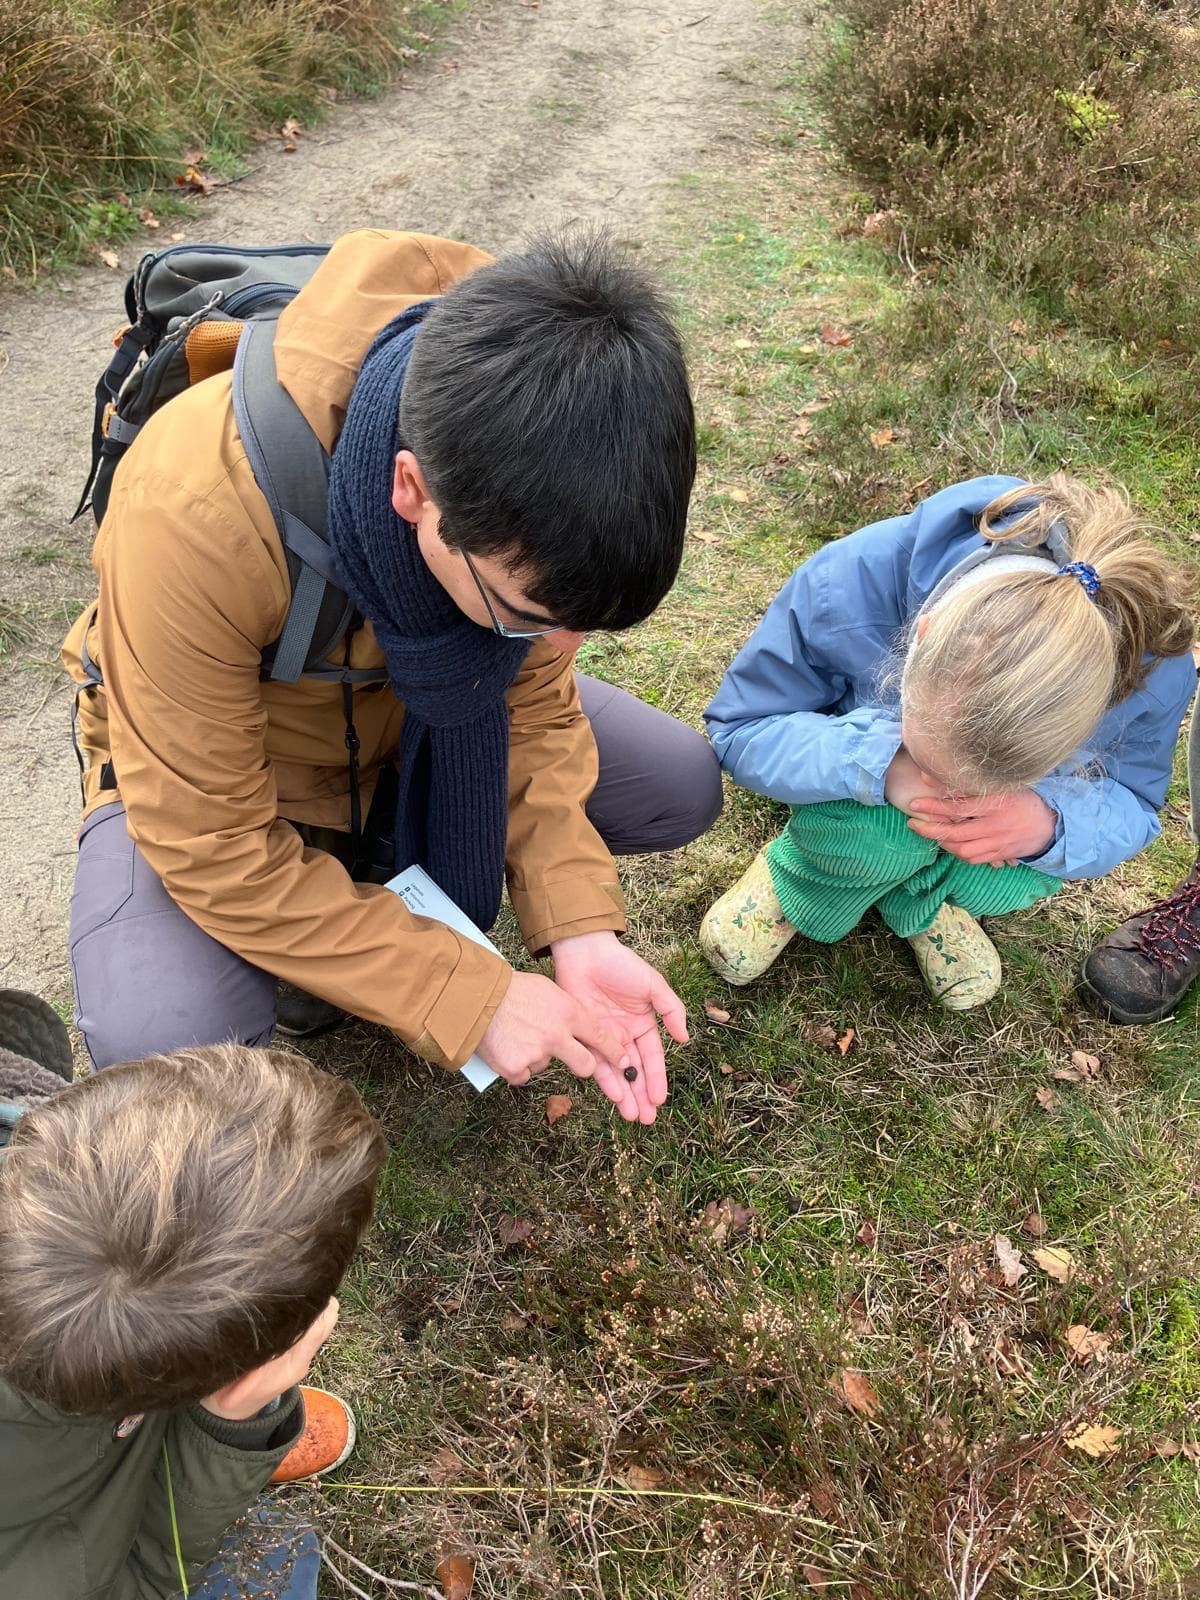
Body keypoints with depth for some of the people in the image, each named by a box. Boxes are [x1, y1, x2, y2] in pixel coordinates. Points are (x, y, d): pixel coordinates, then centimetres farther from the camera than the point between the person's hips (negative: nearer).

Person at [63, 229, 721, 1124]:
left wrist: (579, 930, -22)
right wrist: (468, 997, -29)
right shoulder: (191, 516, -41)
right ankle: (297, 952, 5)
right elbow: (213, 850, -31)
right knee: (159, 1041, -31)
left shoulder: (528, 463, -26)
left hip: (415, 718, 5)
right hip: (205, 767, -4)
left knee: (681, 787, -8)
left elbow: (533, 697, -11)